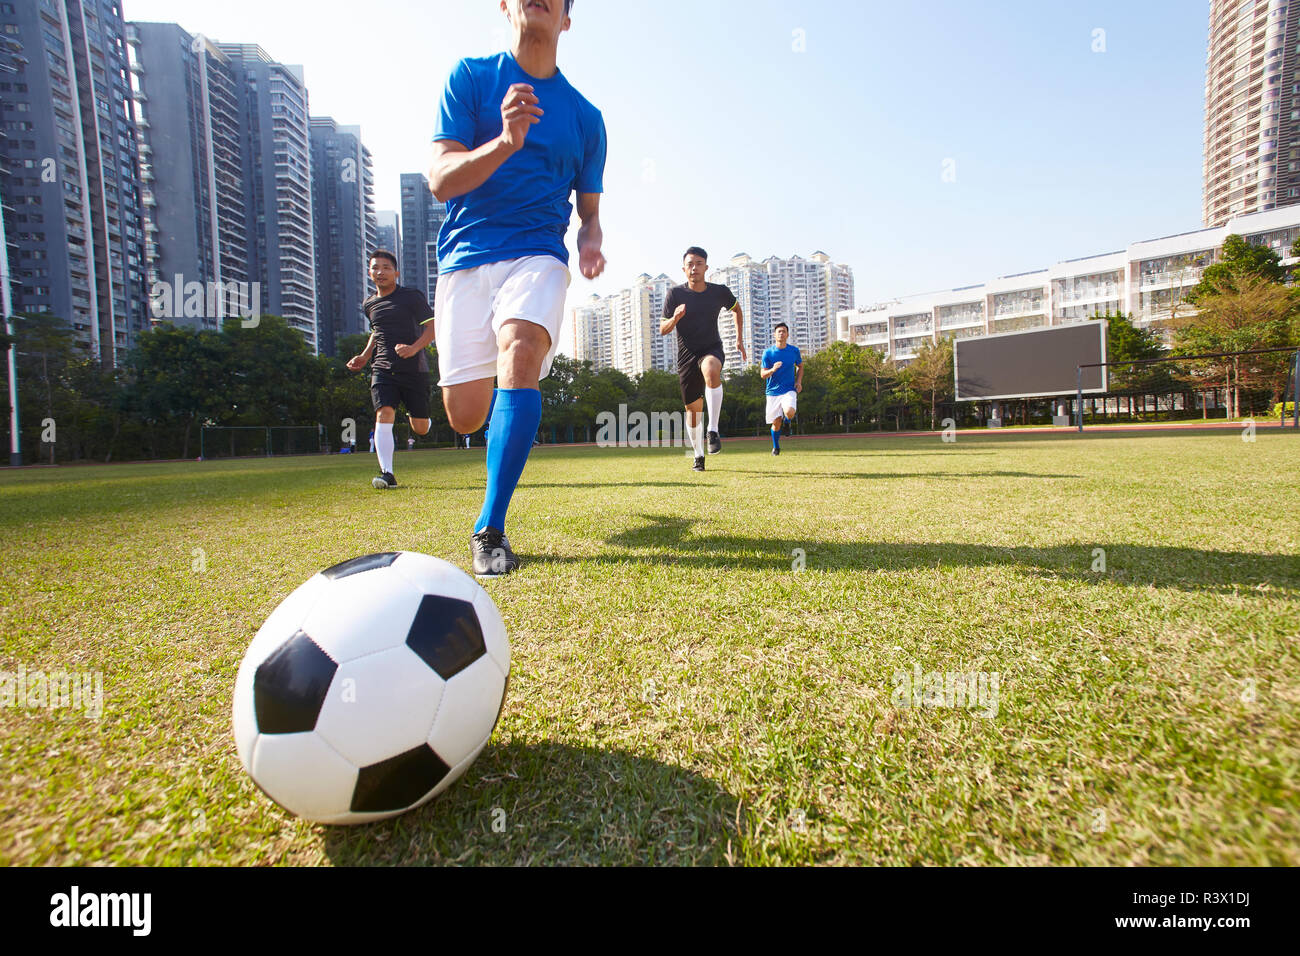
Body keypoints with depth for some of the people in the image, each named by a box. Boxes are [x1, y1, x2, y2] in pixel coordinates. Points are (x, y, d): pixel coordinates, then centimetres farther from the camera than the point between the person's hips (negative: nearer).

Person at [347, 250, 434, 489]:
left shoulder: (412, 297, -1)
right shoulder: (369, 304, 15)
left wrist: (414, 348, -21)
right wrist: (365, 356, 17)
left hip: (414, 369, -3)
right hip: (383, 369, 3)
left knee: (420, 429, 3)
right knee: (384, 415, -19)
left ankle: (414, 416, 43)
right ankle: (387, 474, -21)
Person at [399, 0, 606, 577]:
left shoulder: (585, 117, 15)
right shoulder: (470, 76, 10)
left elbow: (589, 209, 21)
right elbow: (440, 180, -1)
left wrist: (590, 242, -3)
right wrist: (505, 142, -18)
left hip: (537, 254, 0)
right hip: (466, 254, 0)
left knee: (521, 349, -33)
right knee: (465, 415, -6)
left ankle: (489, 529, -24)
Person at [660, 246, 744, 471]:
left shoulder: (720, 292, 0)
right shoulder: (674, 294, -5)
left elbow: (737, 309, 20)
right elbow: (662, 330, -4)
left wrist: (739, 339, 11)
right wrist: (675, 319, -25)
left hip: (712, 349, -1)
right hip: (686, 354, 1)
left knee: (711, 369, -39)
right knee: (692, 408, 4)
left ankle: (713, 430, -32)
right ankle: (698, 455, 24)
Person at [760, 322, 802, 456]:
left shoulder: (794, 350, 3)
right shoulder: (768, 353, -2)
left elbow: (800, 366, 20)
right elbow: (763, 375, -3)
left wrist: (799, 381, 3)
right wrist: (772, 370, -24)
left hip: (789, 390, 0)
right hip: (773, 391, 0)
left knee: (789, 412, -28)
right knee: (776, 422, 2)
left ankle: (786, 420, 11)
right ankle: (776, 447, 29)